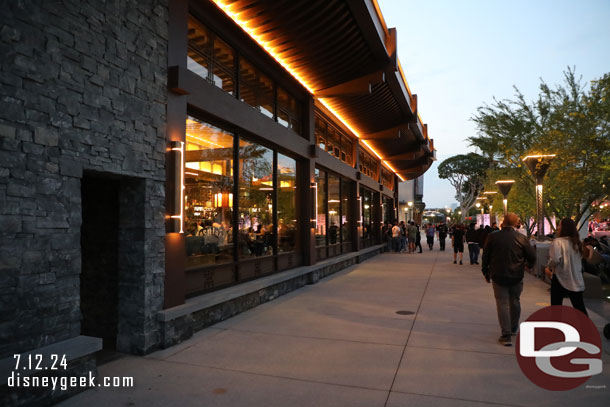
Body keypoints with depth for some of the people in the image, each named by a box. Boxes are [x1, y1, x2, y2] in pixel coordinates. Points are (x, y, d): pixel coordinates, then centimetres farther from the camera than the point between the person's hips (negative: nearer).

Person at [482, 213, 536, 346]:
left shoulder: (493, 236, -8)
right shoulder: (522, 238, -7)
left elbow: (485, 256, -2)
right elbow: (532, 256, 0)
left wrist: (486, 272, 11)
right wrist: (529, 265, 23)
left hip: (498, 276, -1)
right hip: (516, 277, 2)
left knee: (502, 304, 3)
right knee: (515, 301, 20)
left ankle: (506, 335, 0)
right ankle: (513, 328, 39)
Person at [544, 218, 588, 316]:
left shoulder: (558, 241, -14)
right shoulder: (577, 243, 8)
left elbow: (555, 259, -26)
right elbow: (580, 259, 20)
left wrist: (548, 268, -8)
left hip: (560, 279, -6)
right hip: (576, 281, 6)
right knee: (580, 307, 14)